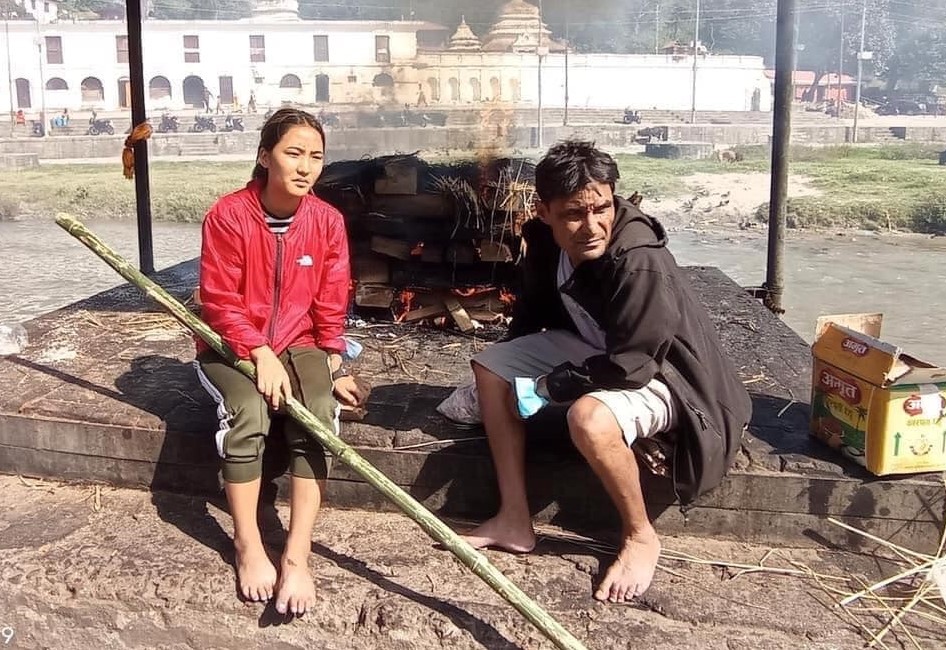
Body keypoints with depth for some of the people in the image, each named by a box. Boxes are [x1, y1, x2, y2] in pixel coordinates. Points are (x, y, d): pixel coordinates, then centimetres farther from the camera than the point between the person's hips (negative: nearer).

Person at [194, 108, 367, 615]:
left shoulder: (327, 221, -3)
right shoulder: (228, 216, -13)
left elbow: (330, 304, 3)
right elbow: (220, 302, -13)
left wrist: (335, 366, -2)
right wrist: (261, 355, -22)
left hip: (298, 345, 3)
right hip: (232, 346, -2)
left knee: (318, 419, -26)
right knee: (248, 415, -32)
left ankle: (297, 555, -23)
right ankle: (248, 545, -13)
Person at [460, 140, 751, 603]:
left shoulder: (642, 265, -34)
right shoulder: (545, 238, -10)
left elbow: (629, 367, -31)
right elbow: (534, 308, 11)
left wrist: (551, 384, -19)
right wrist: (518, 366, 11)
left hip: (660, 374, -9)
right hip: (594, 349, 9)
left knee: (589, 417, -38)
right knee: (490, 366, 2)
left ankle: (641, 537, -8)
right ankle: (514, 519, 4)